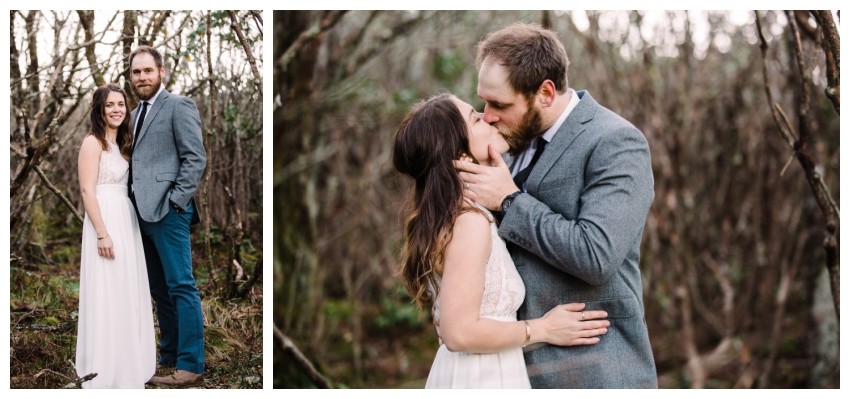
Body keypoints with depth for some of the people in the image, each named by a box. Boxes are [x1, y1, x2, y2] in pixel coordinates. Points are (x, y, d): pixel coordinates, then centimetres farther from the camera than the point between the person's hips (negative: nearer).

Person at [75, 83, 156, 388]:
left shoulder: (120, 144, 16)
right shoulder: (92, 142, -9)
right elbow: (87, 191, -16)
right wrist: (102, 234, -22)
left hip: (126, 223, 8)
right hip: (105, 223, -8)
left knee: (125, 294, 12)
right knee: (106, 295, -4)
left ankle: (123, 363, 22)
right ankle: (104, 368, 3)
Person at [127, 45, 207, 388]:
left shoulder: (179, 106, -3)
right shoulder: (135, 114, 21)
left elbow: (196, 158, -9)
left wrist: (175, 201, -15)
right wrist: (129, 206, 11)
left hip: (168, 212, -8)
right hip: (143, 214, 8)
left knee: (180, 287, -7)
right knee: (160, 290, 12)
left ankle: (191, 366, -6)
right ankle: (169, 356, 19)